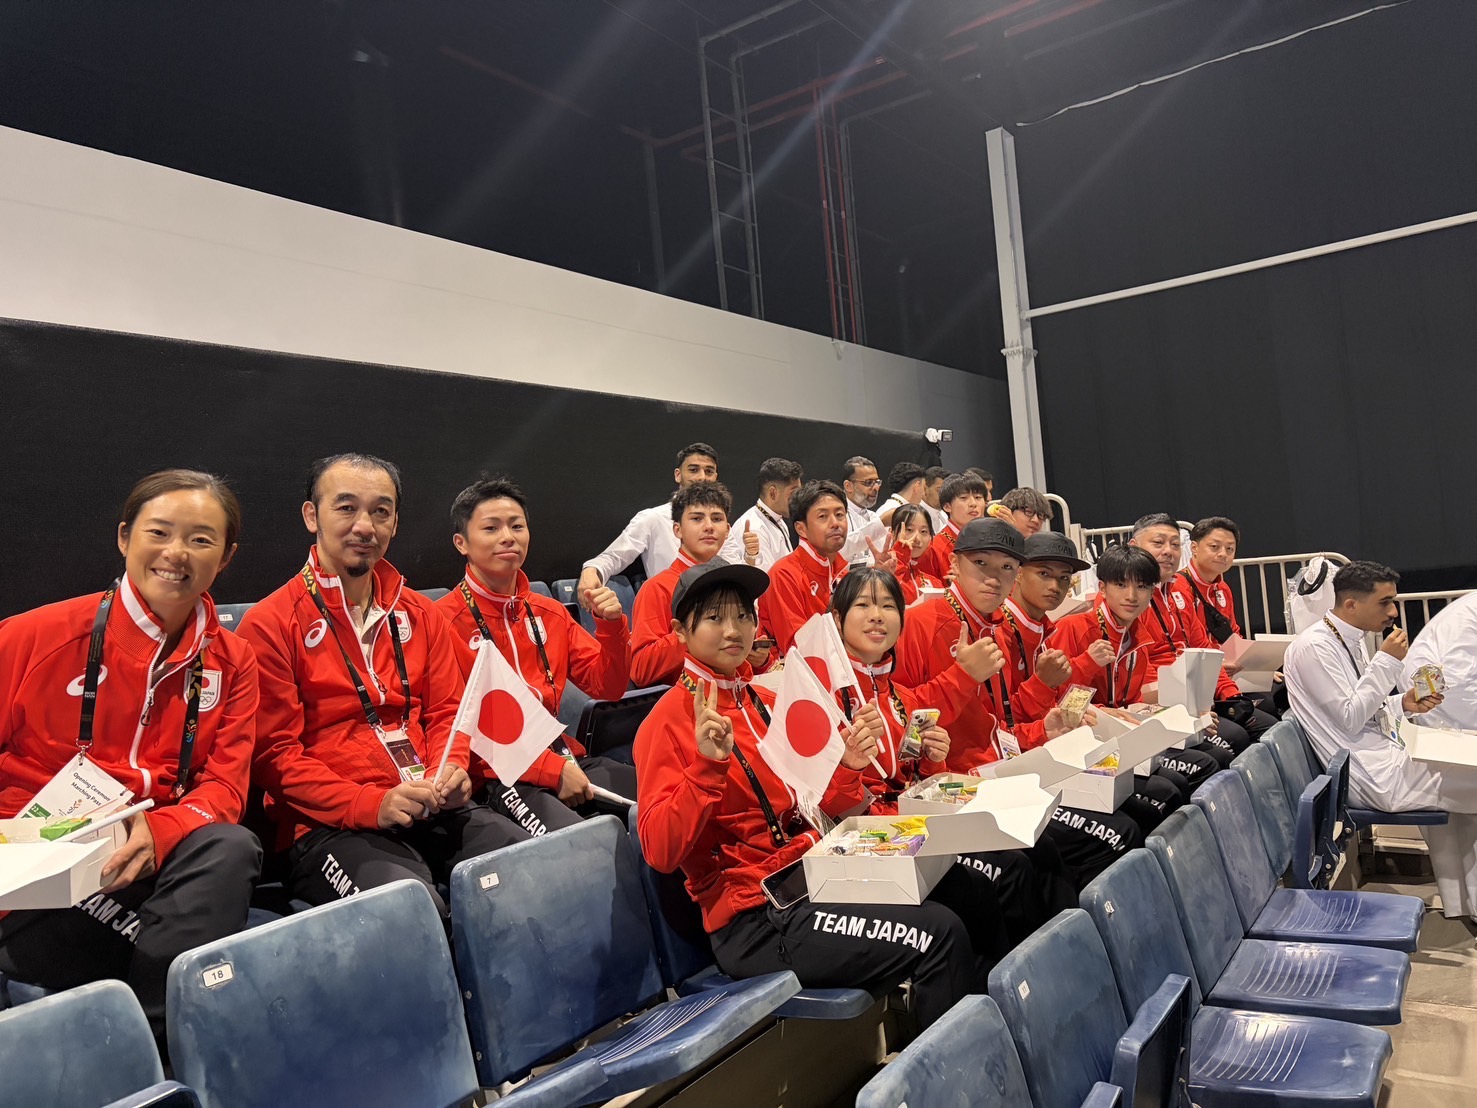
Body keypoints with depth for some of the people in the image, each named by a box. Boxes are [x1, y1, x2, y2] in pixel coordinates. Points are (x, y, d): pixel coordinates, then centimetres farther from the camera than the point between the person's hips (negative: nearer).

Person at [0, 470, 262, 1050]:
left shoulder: (232, 662, 7)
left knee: (230, 849, -31)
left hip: (153, 868, 4)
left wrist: (157, 833, -21)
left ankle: (157, 1040, -22)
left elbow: (224, 786, 0)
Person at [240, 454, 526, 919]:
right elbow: (275, 754, -4)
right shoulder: (269, 624, 0)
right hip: (329, 825, -5)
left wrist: (450, 771, -5)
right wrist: (372, 804, -16)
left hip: (437, 812, 5)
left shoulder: (420, 615, 17)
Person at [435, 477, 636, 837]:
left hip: (562, 755, 7)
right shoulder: (445, 620, -6)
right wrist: (550, 768, -15)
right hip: (492, 776, -7)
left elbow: (606, 687, 14)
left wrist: (611, 626, -5)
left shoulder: (550, 613, 15)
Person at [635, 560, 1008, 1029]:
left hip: (814, 877, 8)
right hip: (755, 921, -8)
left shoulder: (767, 703, 13)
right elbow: (660, 851, -18)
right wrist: (706, 765, -28)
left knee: (971, 889, 5)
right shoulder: (670, 720, -9)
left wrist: (847, 769, -4)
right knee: (939, 935, -18)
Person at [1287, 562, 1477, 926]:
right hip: (1375, 776, -10)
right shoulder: (1313, 647, -19)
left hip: (1384, 757, 10)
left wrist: (1404, 704, -2)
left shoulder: (1352, 641, 10)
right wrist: (1387, 662, -19)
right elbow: (1349, 719, -21)